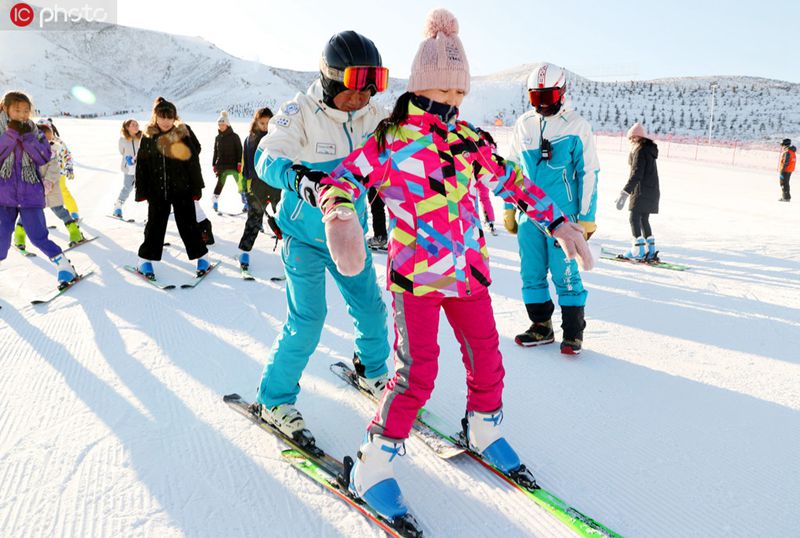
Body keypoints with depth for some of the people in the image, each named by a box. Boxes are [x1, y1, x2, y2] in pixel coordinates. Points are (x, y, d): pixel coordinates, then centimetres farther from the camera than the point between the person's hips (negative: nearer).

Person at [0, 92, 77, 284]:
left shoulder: (34, 132, 6)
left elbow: (44, 157, -7)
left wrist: (26, 137, -15)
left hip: (30, 194, 0)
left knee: (37, 236, -2)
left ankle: (63, 264, 11)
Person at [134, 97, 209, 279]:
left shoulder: (184, 133, -5)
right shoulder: (149, 136, 2)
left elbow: (193, 161, -4)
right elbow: (141, 165, 6)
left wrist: (196, 188, -6)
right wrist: (142, 191, 4)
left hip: (182, 189, -2)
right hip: (157, 190, 2)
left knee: (188, 224, 5)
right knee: (155, 225, 9)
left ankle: (200, 257, 19)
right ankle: (146, 259, 22)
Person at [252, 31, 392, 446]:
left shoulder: (370, 116, -1)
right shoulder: (300, 112, -17)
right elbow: (268, 158, -28)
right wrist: (297, 175, -50)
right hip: (305, 237, -5)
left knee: (371, 308, 13)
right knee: (307, 322, -9)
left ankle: (371, 371, 41)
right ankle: (274, 400, 11)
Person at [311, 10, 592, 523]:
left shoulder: (470, 140, 9)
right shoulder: (390, 139, -6)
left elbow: (513, 180, 16)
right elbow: (341, 180, -11)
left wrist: (558, 221, 11)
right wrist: (340, 217, -33)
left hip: (468, 269, 6)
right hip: (415, 273, -5)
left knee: (486, 359, 13)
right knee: (417, 373, -10)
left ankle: (485, 430, 41)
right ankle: (374, 467, 8)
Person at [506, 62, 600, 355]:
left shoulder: (576, 125, -3)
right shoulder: (523, 125, 8)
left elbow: (588, 173, -3)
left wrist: (586, 218, -6)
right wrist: (508, 210, 13)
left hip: (562, 215, -4)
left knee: (565, 273, -2)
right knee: (532, 272, 8)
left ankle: (573, 331, 13)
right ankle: (541, 326, 22)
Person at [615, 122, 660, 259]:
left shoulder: (640, 151, -13)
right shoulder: (649, 149, 16)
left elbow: (636, 174, -22)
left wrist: (624, 193, -26)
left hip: (642, 191, -10)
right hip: (653, 191, 10)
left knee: (634, 218, -8)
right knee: (644, 219, 15)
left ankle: (639, 248, -13)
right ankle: (651, 249, 17)